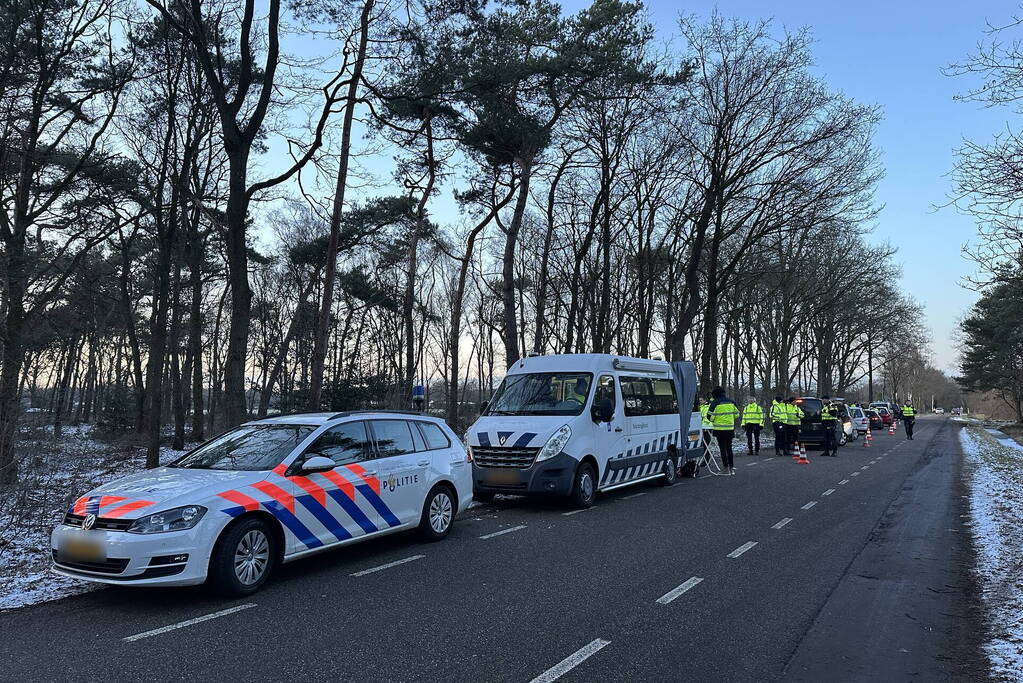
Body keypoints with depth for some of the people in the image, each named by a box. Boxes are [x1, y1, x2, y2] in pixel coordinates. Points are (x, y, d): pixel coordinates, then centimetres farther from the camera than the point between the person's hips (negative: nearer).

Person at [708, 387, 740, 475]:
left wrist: (714, 421, 12)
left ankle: (726, 468, 2)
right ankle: (731, 468, 16)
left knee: (723, 448, 2)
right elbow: (736, 414, 13)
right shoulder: (731, 402, 6)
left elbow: (710, 416, -10)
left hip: (720, 429, -5)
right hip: (730, 428, 5)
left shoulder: (715, 403, -10)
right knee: (729, 448, 14)